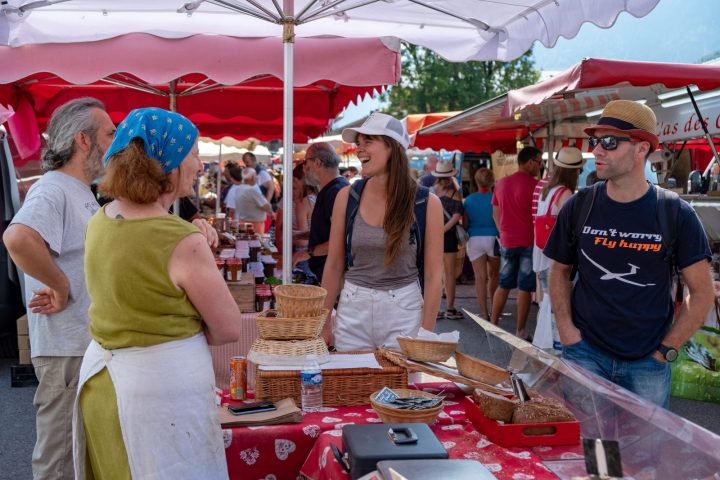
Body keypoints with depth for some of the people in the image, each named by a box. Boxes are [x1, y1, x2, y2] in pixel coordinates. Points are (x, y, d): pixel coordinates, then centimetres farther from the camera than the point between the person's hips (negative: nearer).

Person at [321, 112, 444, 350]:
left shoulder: (427, 203, -7)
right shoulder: (347, 197, -1)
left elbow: (433, 275, -5)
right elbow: (334, 266, 4)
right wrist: (323, 323, 5)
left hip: (404, 312, -2)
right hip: (353, 309, 2)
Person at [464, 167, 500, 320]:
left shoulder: (469, 199, -1)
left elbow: (465, 223, 2)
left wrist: (466, 236, 16)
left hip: (474, 239, 0)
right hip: (493, 238, 0)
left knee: (480, 277, 1)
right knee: (494, 274, 17)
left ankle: (484, 312, -1)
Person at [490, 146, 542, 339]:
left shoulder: (501, 184, 7)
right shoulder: (533, 185, -12)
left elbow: (496, 214, 12)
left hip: (507, 242, 6)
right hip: (528, 242, -5)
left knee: (504, 285, 16)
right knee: (524, 287, 1)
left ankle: (492, 323, 19)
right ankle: (520, 331, 5)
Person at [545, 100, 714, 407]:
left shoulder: (675, 214, -8)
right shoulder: (578, 207, -3)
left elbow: (701, 291, -2)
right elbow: (560, 271, 9)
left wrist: (666, 350, -5)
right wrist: (566, 328, -3)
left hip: (648, 361, 0)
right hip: (585, 352, 1)